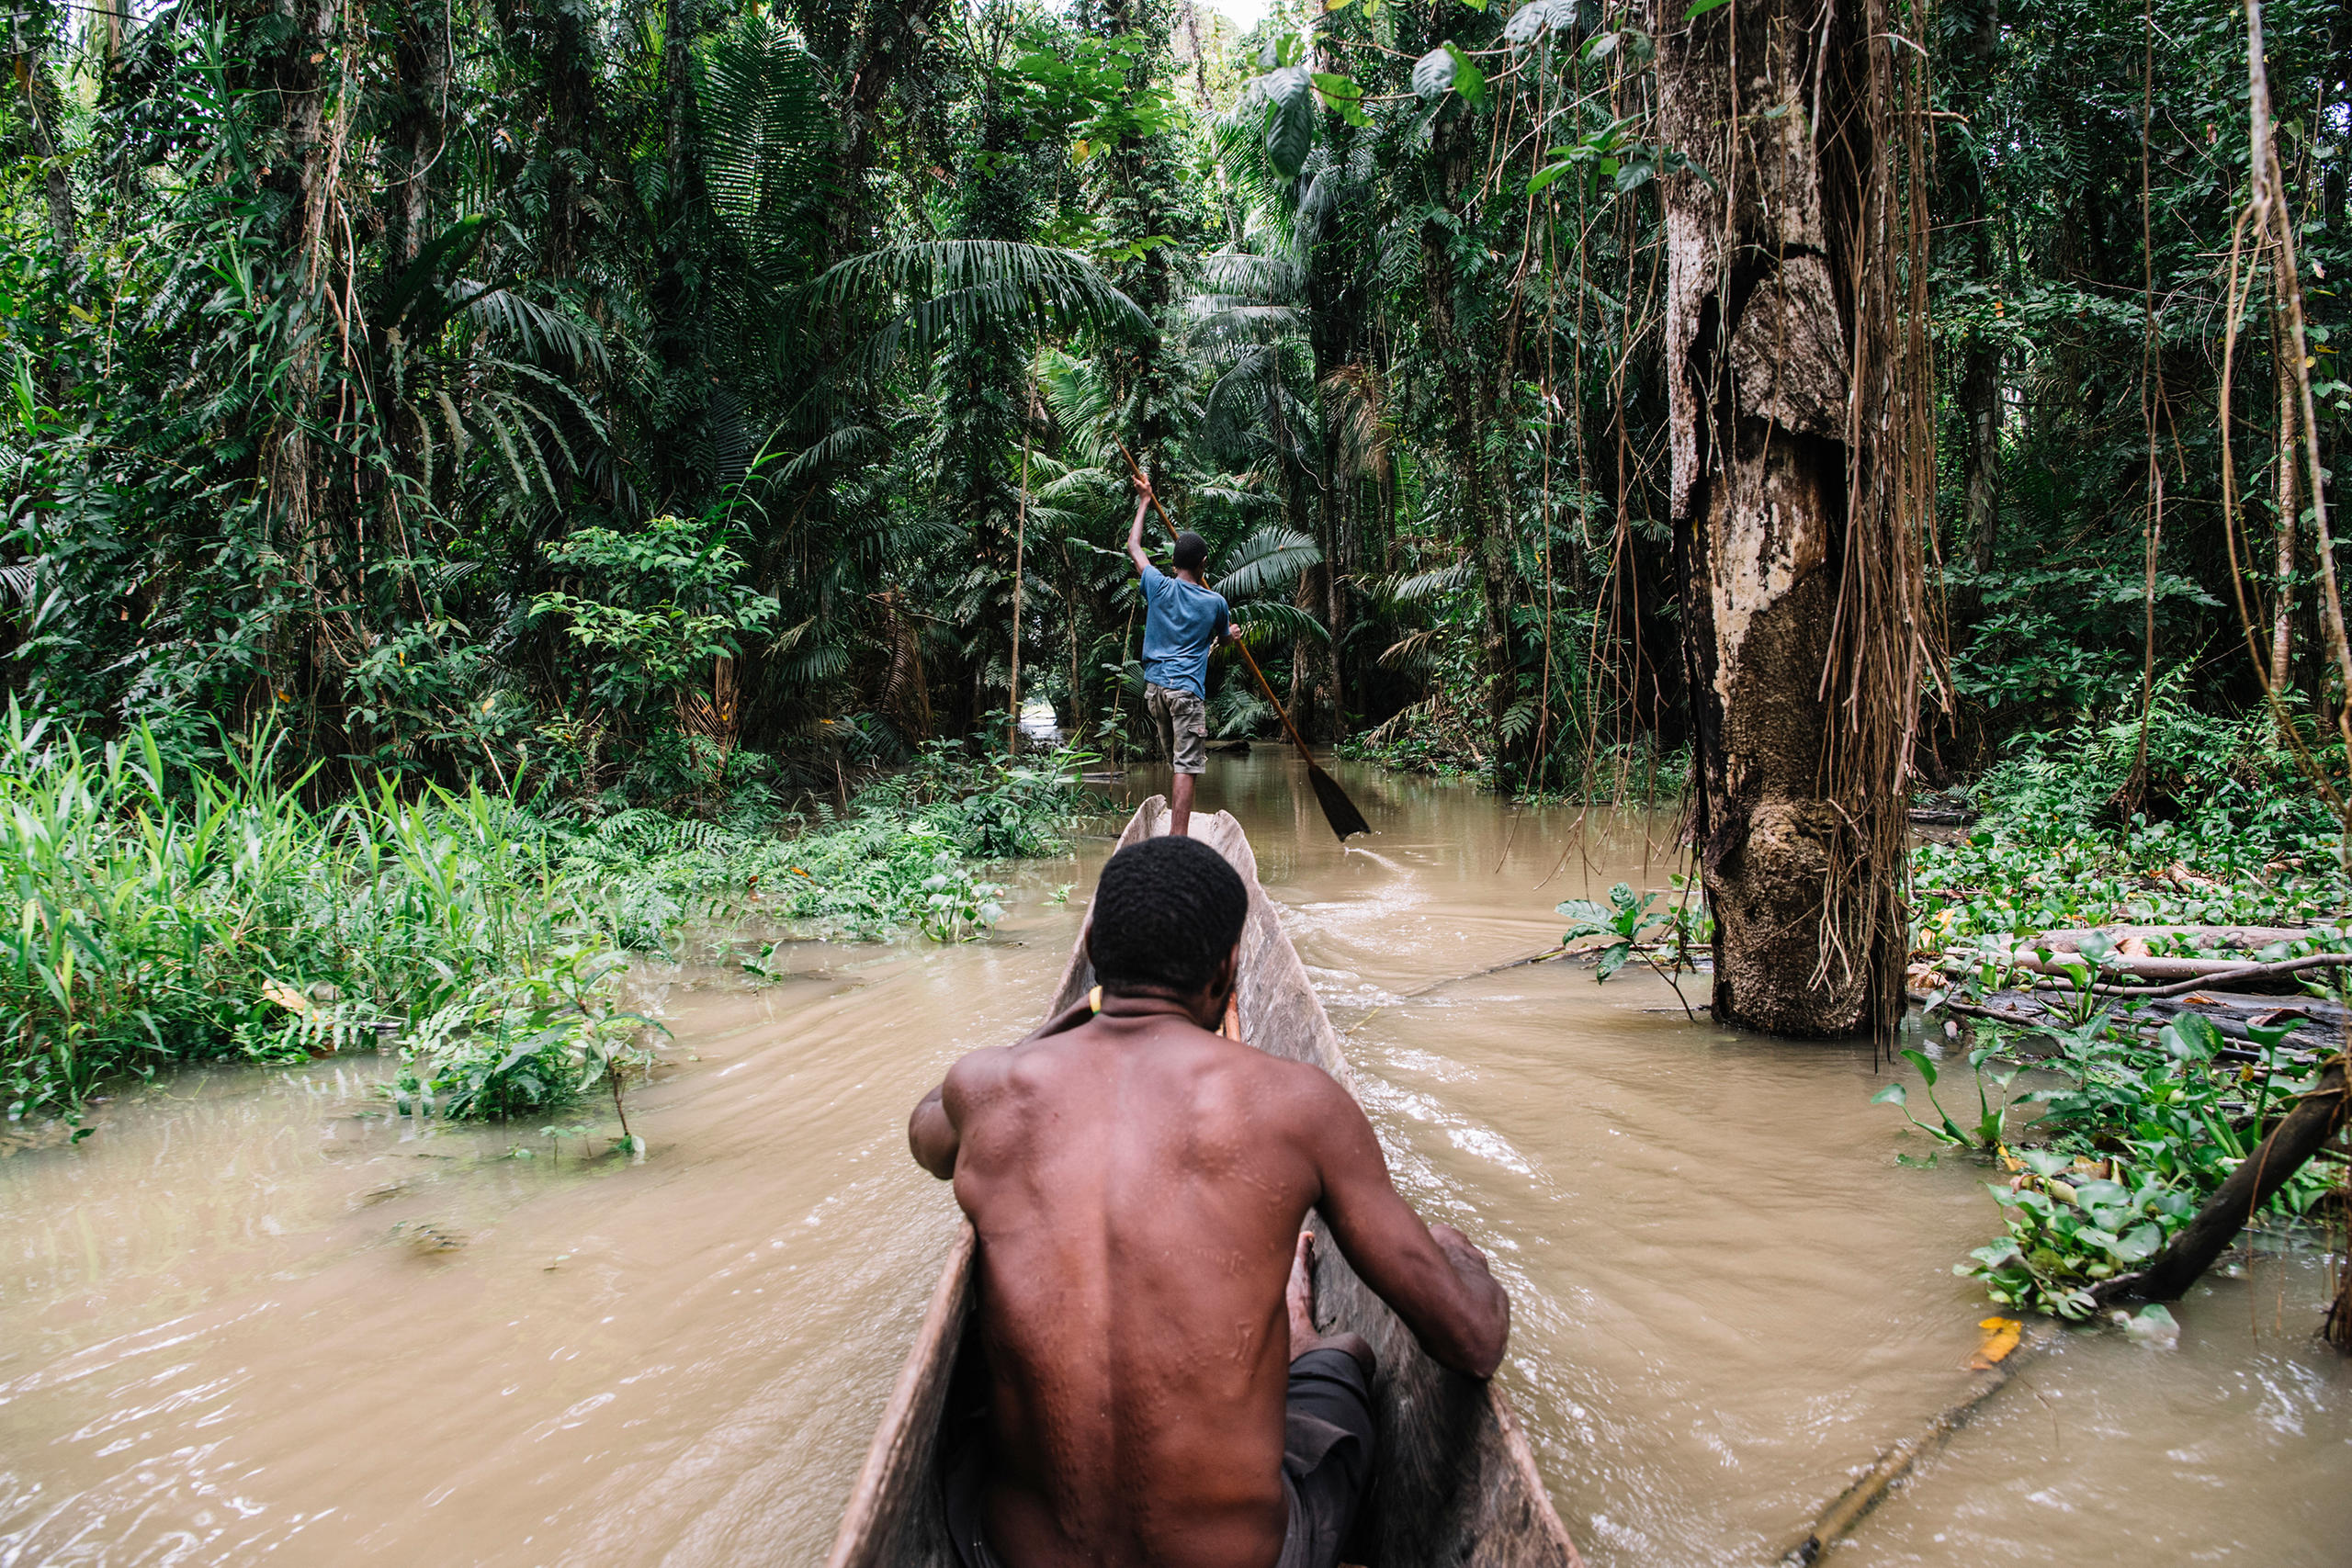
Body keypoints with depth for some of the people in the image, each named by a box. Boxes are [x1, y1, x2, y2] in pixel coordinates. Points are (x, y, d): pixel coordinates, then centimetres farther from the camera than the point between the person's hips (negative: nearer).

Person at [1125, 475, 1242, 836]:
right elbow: (1224, 638, 21)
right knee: (1186, 767, -9)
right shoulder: (1216, 602, 0)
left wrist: (1144, 500, 29)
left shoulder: (1159, 587, 2)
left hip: (1154, 686, 4)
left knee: (1176, 763, 19)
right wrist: (1231, 634, 46)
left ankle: (1173, 825, 27)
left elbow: (1133, 546, 19)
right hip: (1187, 690, -4)